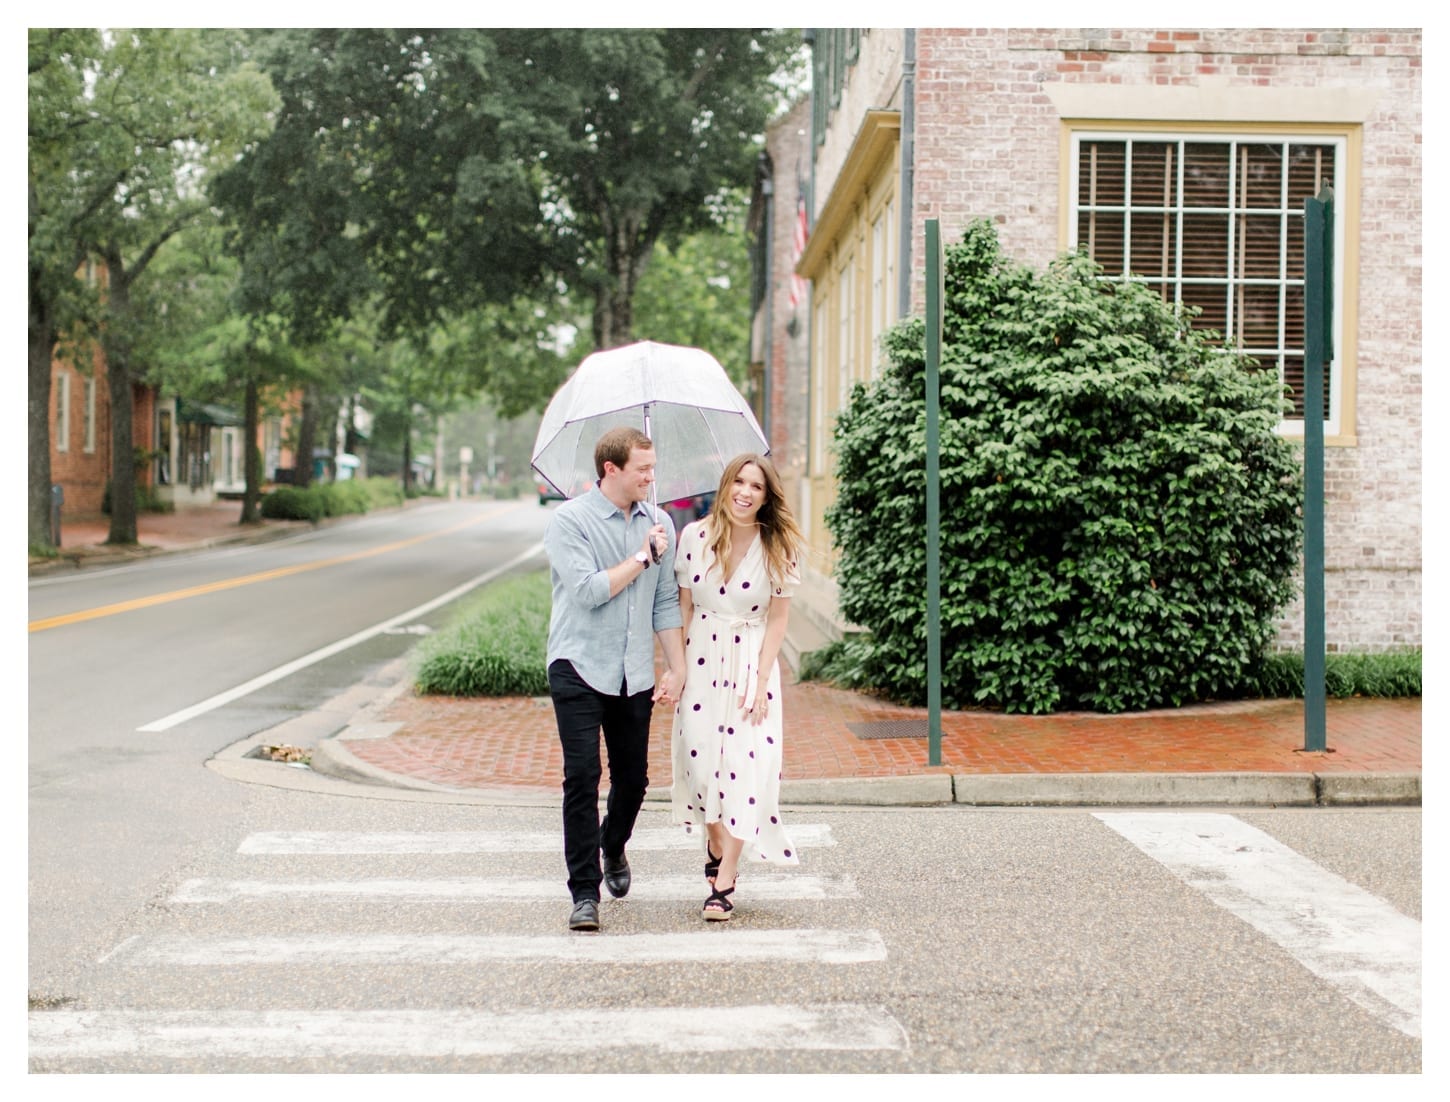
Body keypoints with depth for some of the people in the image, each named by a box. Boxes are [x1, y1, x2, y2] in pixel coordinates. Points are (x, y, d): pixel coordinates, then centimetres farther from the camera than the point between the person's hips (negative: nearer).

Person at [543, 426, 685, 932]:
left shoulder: (657, 526, 9)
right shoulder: (569, 520, -7)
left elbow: (665, 603, 13)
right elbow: (588, 591, -18)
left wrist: (676, 666, 8)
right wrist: (642, 557, -9)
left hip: (635, 674, 5)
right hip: (579, 667, -5)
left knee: (633, 776, 10)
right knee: (582, 777, -9)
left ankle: (613, 847, 40)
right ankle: (585, 893, -3)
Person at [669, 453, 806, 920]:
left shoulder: (778, 548, -5)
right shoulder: (695, 536, -2)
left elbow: (777, 618, -3)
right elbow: (684, 606, 4)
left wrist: (761, 680, -9)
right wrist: (677, 667, -1)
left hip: (750, 660, -2)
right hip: (700, 656, 2)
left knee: (744, 764, -8)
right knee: (699, 756, 0)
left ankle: (724, 883, -4)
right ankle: (715, 844, 30)